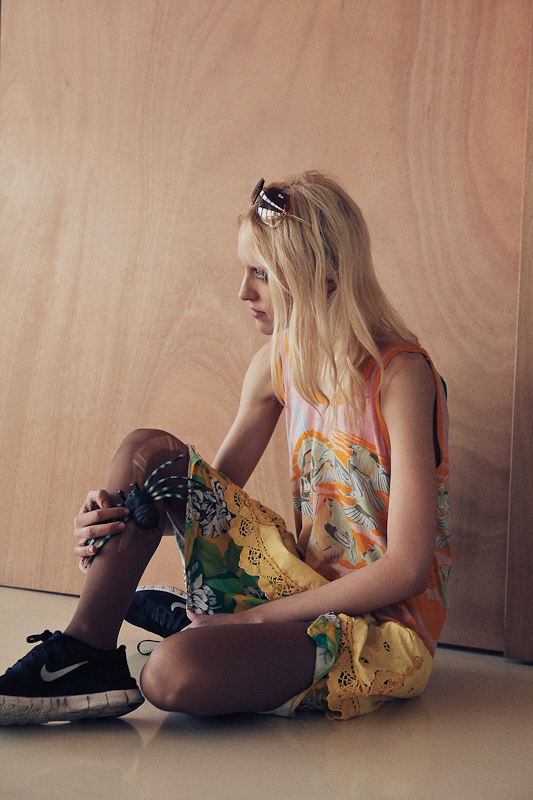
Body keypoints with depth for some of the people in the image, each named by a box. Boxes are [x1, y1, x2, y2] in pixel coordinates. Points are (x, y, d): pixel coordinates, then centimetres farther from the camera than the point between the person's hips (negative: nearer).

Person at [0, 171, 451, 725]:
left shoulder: (400, 374, -18)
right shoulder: (276, 364, 2)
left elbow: (406, 570, -20)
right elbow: (216, 487, 10)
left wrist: (256, 615, -17)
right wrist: (120, 519, -11)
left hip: (385, 627, -6)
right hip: (305, 584, 7)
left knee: (175, 671, -34)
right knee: (146, 451, -9)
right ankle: (85, 653, -5)